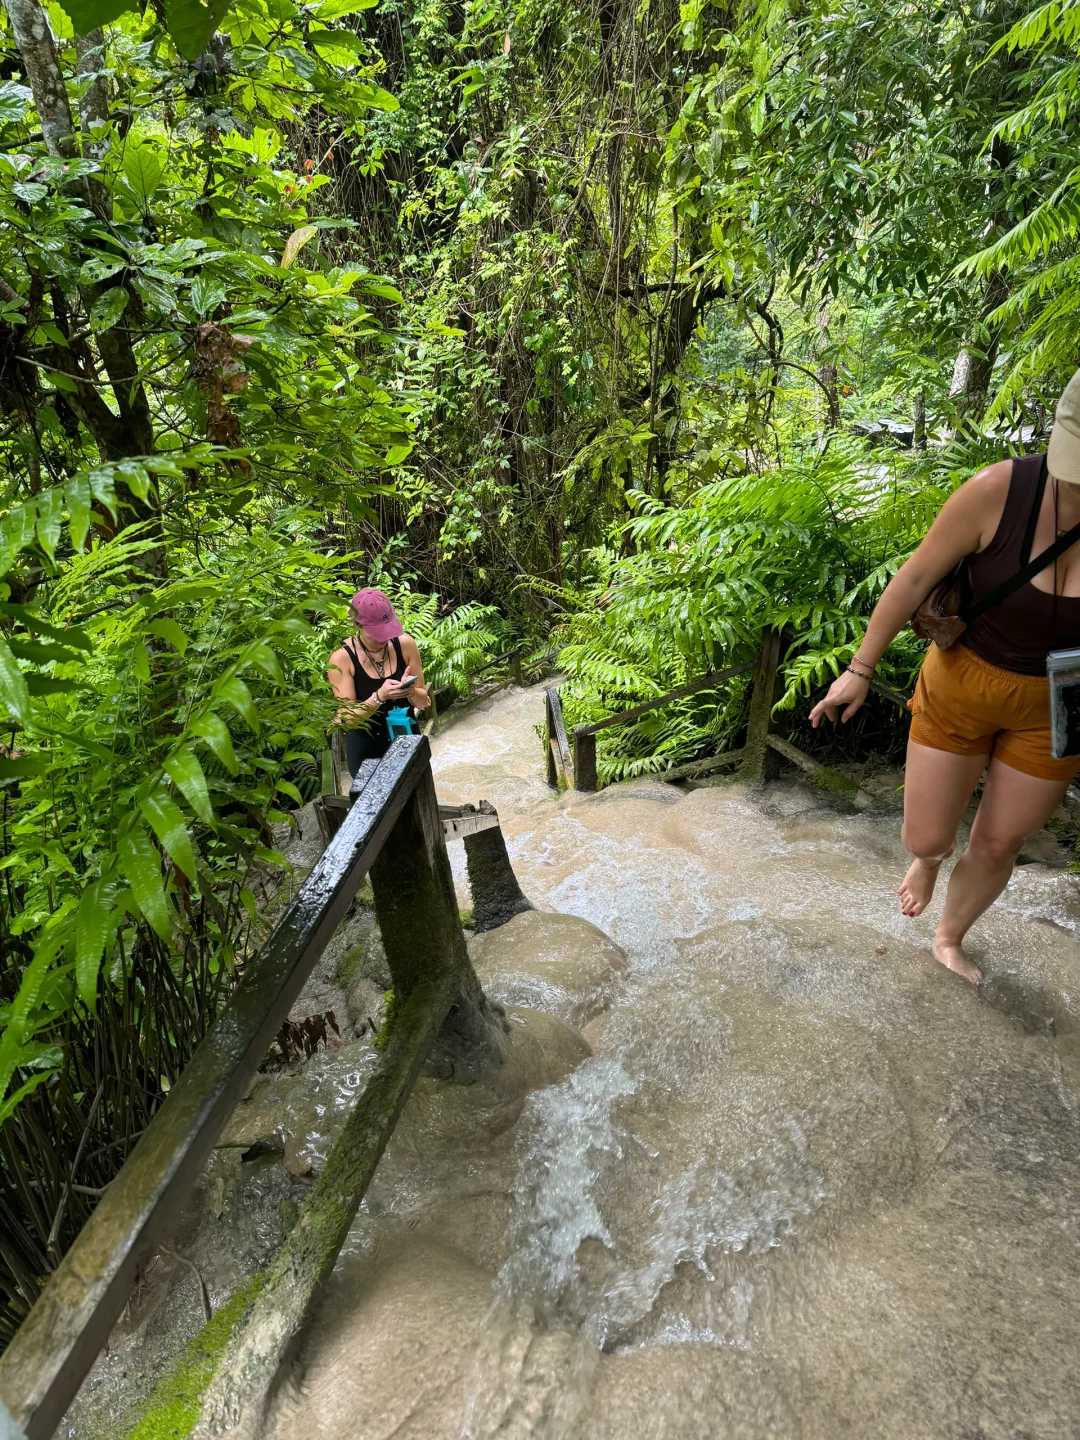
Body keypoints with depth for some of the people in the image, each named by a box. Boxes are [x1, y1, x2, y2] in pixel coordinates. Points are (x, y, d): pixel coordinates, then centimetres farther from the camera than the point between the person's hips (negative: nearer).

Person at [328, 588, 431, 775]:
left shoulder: (405, 644, -6)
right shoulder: (341, 658, -14)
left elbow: (424, 702, 2)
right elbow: (347, 719, -14)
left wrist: (410, 691, -20)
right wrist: (379, 697, -29)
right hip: (366, 753, -2)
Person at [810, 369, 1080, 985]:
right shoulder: (998, 491, -28)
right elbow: (915, 579, -15)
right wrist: (860, 670, -8)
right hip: (960, 685, -1)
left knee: (998, 846, 15)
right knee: (926, 841, 5)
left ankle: (950, 938, 46)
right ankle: (932, 856, 47)